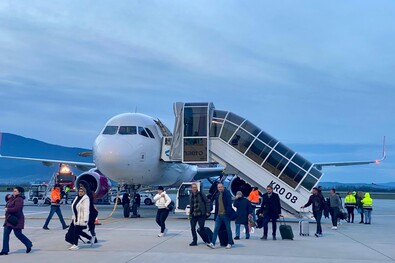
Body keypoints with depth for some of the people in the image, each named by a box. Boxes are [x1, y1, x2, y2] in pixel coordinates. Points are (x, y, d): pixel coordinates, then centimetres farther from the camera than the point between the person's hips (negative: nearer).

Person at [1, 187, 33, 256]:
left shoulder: (19, 199, -16)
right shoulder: (12, 198, 13)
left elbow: (16, 209, -26)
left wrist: (7, 209, -13)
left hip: (16, 220, -9)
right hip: (9, 219, 9)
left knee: (18, 234, -2)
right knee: (5, 233, 3)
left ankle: (29, 244, 19)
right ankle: (5, 250, 6)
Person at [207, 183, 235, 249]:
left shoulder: (227, 193, -8)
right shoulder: (217, 194, 9)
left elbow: (229, 204, -14)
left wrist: (228, 213, -21)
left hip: (225, 214, -5)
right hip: (219, 214, 5)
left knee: (228, 229, 6)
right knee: (216, 229, 0)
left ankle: (229, 243, 16)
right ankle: (213, 243, -2)